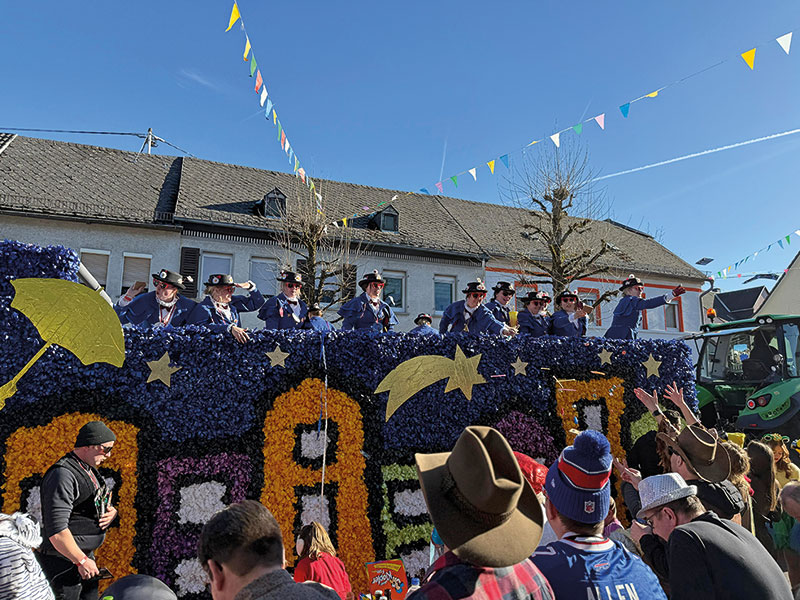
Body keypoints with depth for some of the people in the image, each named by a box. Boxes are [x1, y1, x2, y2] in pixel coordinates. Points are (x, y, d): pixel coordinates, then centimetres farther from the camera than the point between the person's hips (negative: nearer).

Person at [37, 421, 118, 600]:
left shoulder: (89, 470, 9)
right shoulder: (63, 474, -22)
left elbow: (97, 503, 20)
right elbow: (56, 529, -27)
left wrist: (112, 512, -4)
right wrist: (82, 561, -22)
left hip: (85, 554, 9)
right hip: (63, 560, -9)